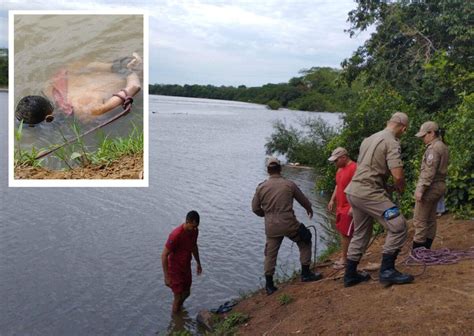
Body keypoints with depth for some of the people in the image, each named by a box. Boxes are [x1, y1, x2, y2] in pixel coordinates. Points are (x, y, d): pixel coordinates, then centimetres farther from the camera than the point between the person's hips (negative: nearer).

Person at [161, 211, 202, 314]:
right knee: (178, 297, 4)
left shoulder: (194, 231, -9)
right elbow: (164, 255, -26)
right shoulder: (176, 235, -32)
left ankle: (179, 308, 53)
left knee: (186, 293, 23)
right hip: (175, 270, -7)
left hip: (186, 267, 7)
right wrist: (166, 277, -23)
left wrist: (198, 263, 20)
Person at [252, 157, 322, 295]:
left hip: (271, 227, 2)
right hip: (289, 223, -2)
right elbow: (303, 200, 9)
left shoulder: (261, 187, 0)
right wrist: (310, 210, 31)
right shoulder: (289, 184, -3)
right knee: (305, 242, 20)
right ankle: (305, 273, 22)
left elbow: (255, 208, 6)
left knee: (270, 254, 14)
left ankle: (269, 285, 19)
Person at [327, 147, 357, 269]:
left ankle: (344, 259, 7)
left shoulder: (354, 168, -18)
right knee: (342, 232, 12)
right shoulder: (340, 169, 12)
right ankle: (345, 257, 21)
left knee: (345, 234, -3)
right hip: (340, 207, 9)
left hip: (349, 208, -9)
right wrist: (332, 200, 15)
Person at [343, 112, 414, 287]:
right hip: (369, 192, -9)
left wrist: (385, 186, 23)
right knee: (398, 226, -5)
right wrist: (400, 188, 4)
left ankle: (350, 274, 24)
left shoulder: (369, 139, 18)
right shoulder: (392, 142, -9)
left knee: (360, 234, 18)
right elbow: (398, 175, -19)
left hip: (354, 190, 9)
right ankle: (387, 271, -3)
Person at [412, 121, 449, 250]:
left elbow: (429, 171, -23)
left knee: (419, 220, -7)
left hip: (430, 187, -10)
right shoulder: (442, 147, 15)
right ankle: (426, 249, 17)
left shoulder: (434, 148, -16)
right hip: (439, 185, 10)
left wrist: (420, 189, -23)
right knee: (431, 219, 12)